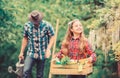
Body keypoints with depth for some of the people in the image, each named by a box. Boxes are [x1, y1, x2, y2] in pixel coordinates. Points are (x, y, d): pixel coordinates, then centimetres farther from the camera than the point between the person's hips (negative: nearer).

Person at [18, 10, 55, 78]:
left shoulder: (47, 25, -9)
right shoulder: (27, 25, -3)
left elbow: (52, 37, -3)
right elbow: (25, 39, 7)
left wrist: (48, 49, -16)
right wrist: (22, 52, 11)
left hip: (42, 54, -1)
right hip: (31, 53, 1)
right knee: (26, 71, -17)